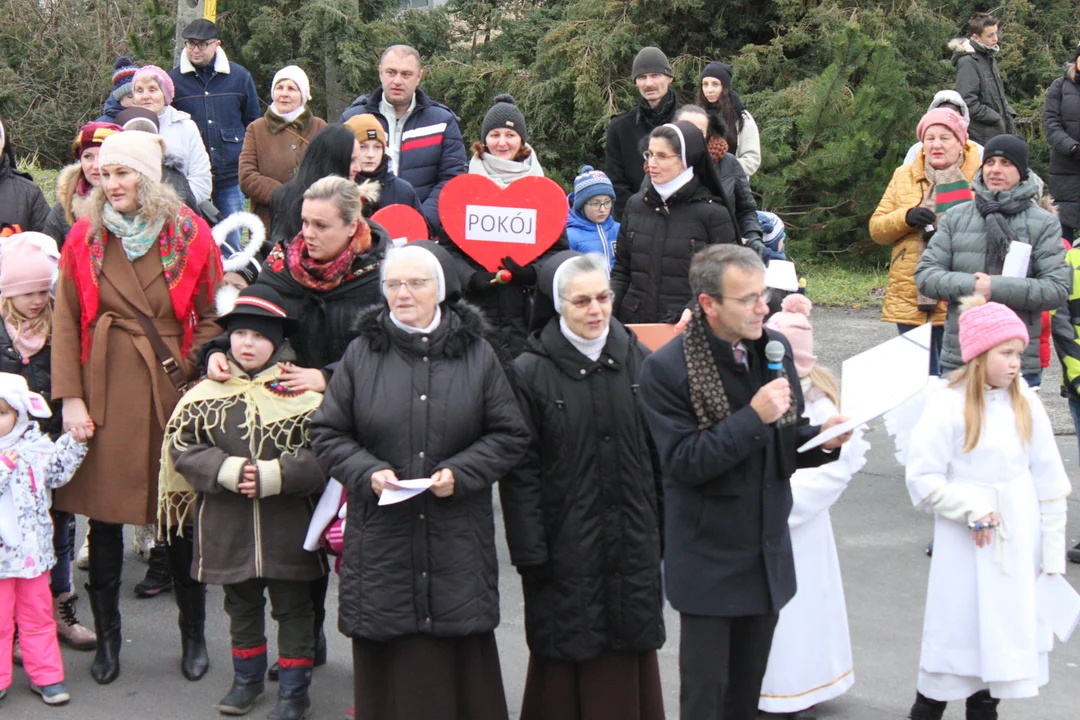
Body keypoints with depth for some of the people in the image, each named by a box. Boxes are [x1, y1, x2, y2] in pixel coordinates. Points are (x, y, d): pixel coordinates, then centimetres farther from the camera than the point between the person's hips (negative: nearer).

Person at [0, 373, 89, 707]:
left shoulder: (35, 446, 1)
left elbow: (58, 472, -1)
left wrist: (74, 442, -9)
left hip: (33, 550, 3)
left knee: (37, 616, 13)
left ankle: (46, 676, 22)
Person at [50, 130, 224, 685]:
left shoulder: (190, 235, 1)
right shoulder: (85, 238, 5)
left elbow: (211, 317, 4)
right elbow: (65, 322, 3)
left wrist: (196, 370, -10)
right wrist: (70, 398, -5)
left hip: (173, 388, -1)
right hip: (105, 392, 1)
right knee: (103, 514, 5)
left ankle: (194, 635, 21)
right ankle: (107, 638, 20)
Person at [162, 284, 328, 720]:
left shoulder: (303, 394, -7)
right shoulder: (207, 394, 0)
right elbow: (182, 447, -3)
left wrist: (272, 476, -21)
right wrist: (228, 471, -16)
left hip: (288, 525, -2)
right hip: (227, 526, 3)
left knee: (292, 606, 8)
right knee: (241, 605, 18)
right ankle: (247, 677, 36)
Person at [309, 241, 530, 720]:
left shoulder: (476, 354, 3)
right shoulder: (362, 354, 4)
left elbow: (510, 435, 5)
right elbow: (327, 434, 7)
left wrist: (460, 472, -10)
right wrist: (367, 471, -11)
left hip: (458, 539, 0)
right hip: (381, 540, 0)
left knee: (461, 663, 4)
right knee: (390, 665, 3)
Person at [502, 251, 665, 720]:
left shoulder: (637, 360, 4)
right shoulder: (530, 371, -7)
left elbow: (657, 454, 8)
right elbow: (519, 470, -8)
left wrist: (664, 534, 6)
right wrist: (530, 554, -11)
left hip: (631, 541, 3)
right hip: (566, 544, -3)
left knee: (630, 657, 10)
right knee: (567, 659, 4)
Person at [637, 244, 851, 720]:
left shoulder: (775, 348, 2)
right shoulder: (667, 368, -16)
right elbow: (683, 462, -20)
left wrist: (823, 439, -10)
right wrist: (753, 417, -27)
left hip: (768, 552, 6)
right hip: (709, 560, -5)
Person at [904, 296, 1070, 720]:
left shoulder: (1026, 405, 0)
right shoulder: (947, 406, -12)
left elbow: (1050, 484, 5)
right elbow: (922, 480, -11)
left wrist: (1052, 554, 5)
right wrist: (971, 507, -21)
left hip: (1018, 547, 4)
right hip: (967, 547, -4)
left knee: (1005, 635, 11)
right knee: (959, 636, 3)